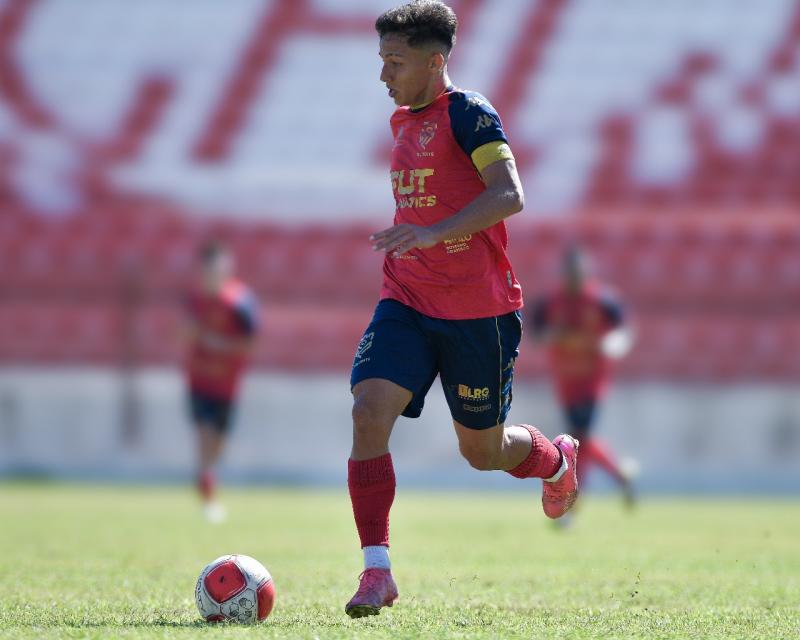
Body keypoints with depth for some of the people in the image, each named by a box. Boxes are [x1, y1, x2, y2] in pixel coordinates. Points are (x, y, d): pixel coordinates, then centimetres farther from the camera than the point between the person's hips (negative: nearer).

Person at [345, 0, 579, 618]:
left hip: (477, 311, -6)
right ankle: (377, 569, -16)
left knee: (483, 450, 8)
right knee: (369, 410, -17)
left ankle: (557, 460, 44)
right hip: (406, 303, 6)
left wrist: (434, 233, -34)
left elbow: (508, 195, -24)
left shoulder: (468, 113, -12)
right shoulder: (402, 121, 14)